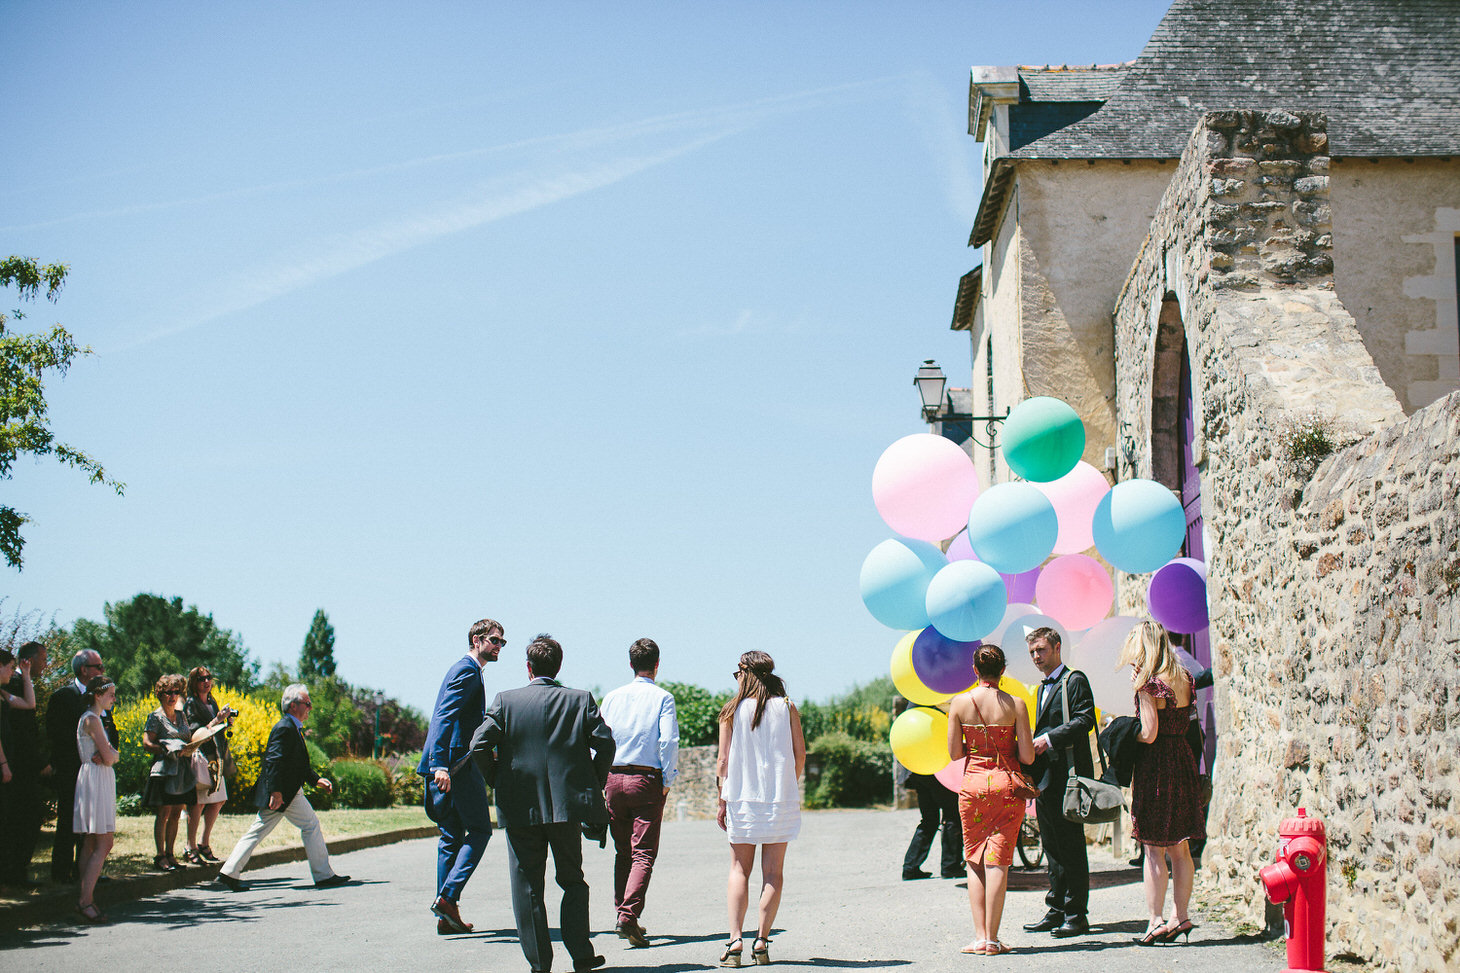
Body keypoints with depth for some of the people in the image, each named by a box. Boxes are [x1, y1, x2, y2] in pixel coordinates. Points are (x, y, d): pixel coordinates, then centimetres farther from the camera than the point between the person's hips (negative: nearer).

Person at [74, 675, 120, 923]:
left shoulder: (93, 718, 19)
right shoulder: (92, 719, -12)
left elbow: (113, 755, 12)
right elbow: (108, 757, -18)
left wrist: (106, 755, -9)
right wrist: (108, 756, 4)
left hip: (99, 780, 11)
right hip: (96, 780, -11)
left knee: (91, 842, 8)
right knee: (104, 843, -13)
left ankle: (85, 897, 9)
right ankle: (86, 900, -16)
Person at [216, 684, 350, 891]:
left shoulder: (293, 728, 19)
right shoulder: (285, 728, -15)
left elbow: (299, 764, 25)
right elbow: (274, 761, -22)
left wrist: (317, 780, 16)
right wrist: (276, 791, -26)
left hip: (280, 792, 10)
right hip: (284, 793, -10)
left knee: (258, 831, 9)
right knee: (311, 824, -3)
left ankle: (228, 873, 10)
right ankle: (323, 876, 3)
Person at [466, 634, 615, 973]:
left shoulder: (506, 701, -1)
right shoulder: (580, 700, 1)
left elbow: (479, 745, -9)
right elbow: (605, 743, -5)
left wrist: (497, 780, 7)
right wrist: (594, 784, 9)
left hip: (520, 806, -1)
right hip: (568, 803, 1)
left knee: (527, 888, 6)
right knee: (572, 881, 15)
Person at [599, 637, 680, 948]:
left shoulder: (612, 697, 8)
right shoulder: (662, 698, -3)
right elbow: (669, 741, -11)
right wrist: (667, 782, -3)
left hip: (615, 779, 4)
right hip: (647, 781, -4)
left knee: (623, 852, 16)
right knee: (644, 853, -4)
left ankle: (622, 914, 16)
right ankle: (629, 915, -18)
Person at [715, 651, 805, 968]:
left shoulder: (733, 710, 0)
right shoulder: (787, 707, 3)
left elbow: (724, 760, -1)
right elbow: (800, 754, 2)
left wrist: (722, 801, 4)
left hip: (741, 799, 0)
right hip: (781, 799, 0)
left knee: (739, 870, 6)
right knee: (773, 871, 5)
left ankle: (735, 939, -6)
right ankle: (762, 940, 0)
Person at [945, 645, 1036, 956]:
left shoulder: (960, 703, -3)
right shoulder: (1016, 705, -6)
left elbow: (954, 752, 0)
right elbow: (1027, 756, -6)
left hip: (973, 784, 1)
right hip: (1007, 784, -1)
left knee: (975, 860, 10)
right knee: (998, 860, 1)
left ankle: (980, 936, 4)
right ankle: (992, 938, -1)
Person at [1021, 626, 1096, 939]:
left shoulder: (1074, 680, -5)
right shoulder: (1043, 687, 23)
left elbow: (1085, 720, -15)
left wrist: (1049, 739, -20)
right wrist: (1035, 745, 7)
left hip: (1068, 774, -9)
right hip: (1046, 778, 9)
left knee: (1071, 844, -6)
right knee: (1052, 845, 11)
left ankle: (1076, 914, -3)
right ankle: (1056, 911, 16)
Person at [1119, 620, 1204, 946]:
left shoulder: (1149, 683, -15)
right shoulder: (1184, 678, 7)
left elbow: (1149, 735, -18)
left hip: (1156, 766, -7)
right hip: (1184, 761, 7)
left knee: (1154, 850, -1)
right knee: (1180, 848, 12)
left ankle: (1155, 922, 0)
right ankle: (1181, 916, 16)